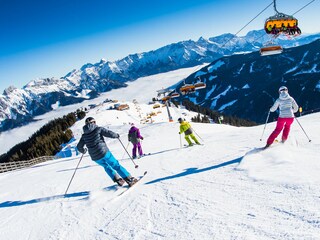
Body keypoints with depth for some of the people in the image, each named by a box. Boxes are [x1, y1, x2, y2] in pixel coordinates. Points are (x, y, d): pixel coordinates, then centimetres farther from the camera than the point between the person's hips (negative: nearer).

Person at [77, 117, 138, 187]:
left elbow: (79, 147, 16)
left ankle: (117, 179, 17)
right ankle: (130, 179, 6)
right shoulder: (98, 129, -1)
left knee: (106, 166, 29)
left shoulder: (84, 135, 10)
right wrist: (117, 135, 12)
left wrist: (83, 151, 38)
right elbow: (110, 133, -9)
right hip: (104, 153, -4)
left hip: (95, 158, 4)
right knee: (116, 166, 9)